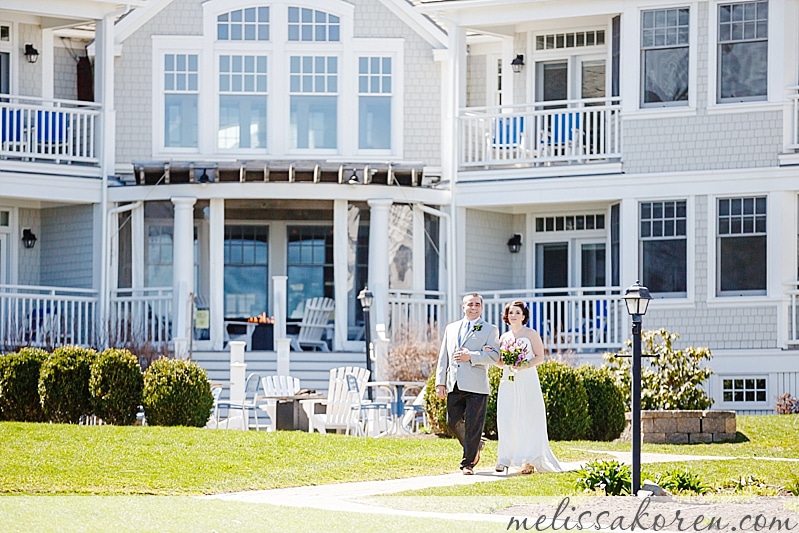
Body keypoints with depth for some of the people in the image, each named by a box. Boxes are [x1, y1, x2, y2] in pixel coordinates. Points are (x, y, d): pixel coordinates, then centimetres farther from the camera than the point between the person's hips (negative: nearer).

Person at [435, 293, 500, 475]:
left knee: (472, 426, -4)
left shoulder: (490, 330, 5)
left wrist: (470, 356, -17)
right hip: (454, 385, 5)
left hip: (476, 386, -5)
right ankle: (475, 446, 29)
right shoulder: (451, 328, 19)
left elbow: (494, 356, -7)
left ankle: (468, 463, 2)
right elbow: (443, 357, 16)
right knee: (453, 422, 5)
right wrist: (440, 382, 7)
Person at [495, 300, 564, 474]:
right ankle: (505, 459, -1)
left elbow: (540, 356, -2)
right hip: (508, 382, 4)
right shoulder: (504, 337, 16)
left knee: (528, 420, -7)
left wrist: (525, 365, -18)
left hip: (527, 382, -4)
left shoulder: (531, 334, 2)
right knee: (506, 420, -3)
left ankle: (529, 461, -6)